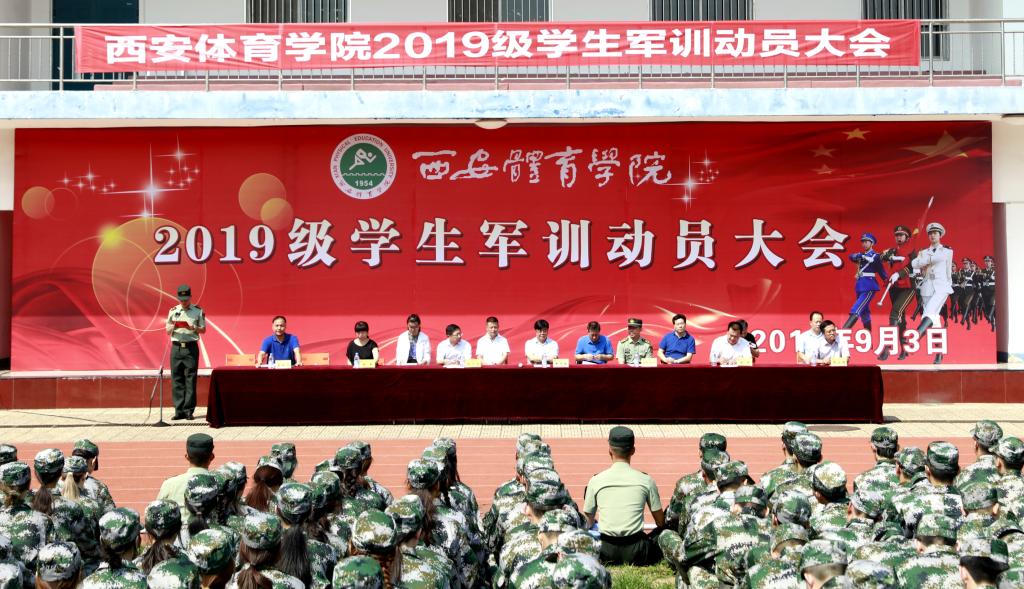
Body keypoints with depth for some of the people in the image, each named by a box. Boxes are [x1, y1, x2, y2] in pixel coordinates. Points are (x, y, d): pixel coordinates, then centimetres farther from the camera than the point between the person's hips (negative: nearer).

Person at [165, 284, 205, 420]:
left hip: (191, 347, -2)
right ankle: (179, 410, 4)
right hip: (176, 347, 2)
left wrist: (193, 328, -13)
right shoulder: (173, 311, 10)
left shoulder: (198, 311, 4)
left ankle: (189, 410, 0)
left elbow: (203, 330, 6)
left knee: (190, 380, -3)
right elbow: (168, 331, 12)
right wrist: (173, 327, -10)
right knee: (176, 380, 1)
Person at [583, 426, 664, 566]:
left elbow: (589, 519, 11)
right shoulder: (646, 480, -2)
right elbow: (660, 522, 7)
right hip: (636, 554, -1)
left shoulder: (596, 480, -2)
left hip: (606, 552, 1)